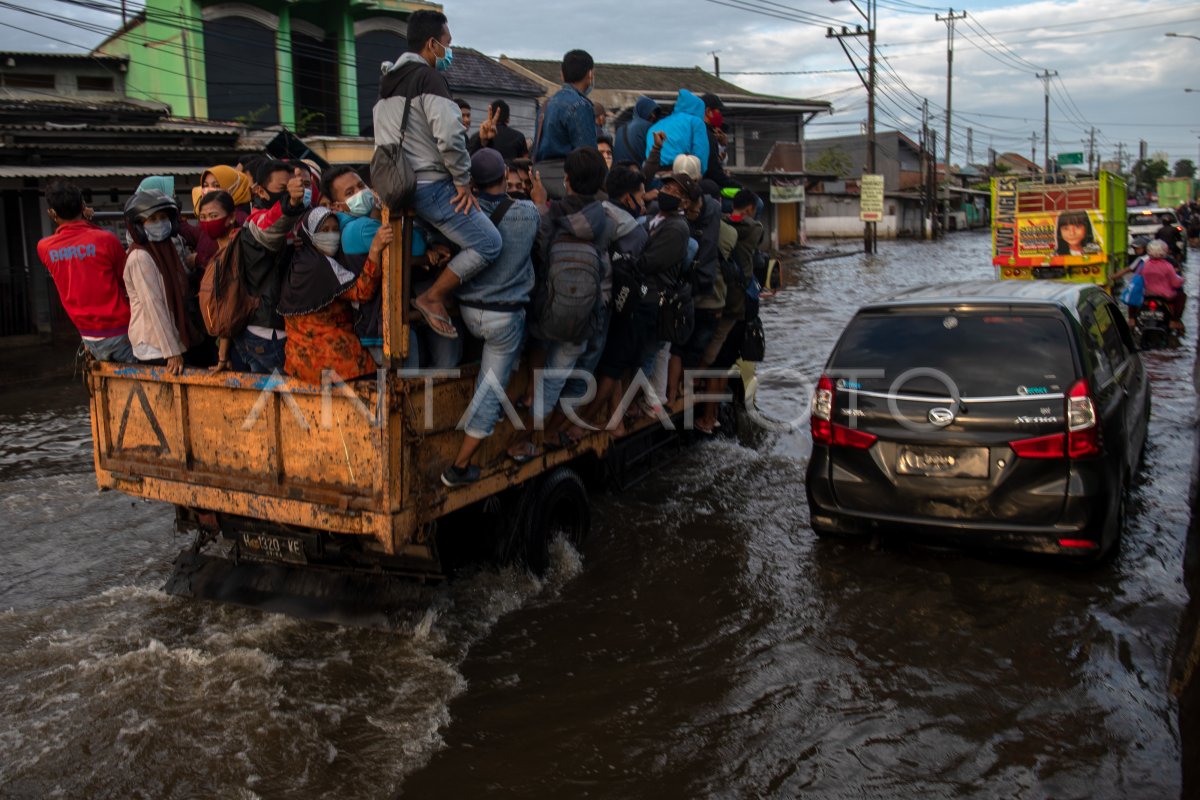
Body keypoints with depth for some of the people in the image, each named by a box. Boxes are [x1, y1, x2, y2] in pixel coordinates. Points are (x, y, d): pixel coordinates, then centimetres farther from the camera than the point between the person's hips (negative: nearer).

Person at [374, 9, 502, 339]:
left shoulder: (389, 81, 18)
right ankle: (433, 297, -5)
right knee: (488, 243, -9)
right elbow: (449, 136, -23)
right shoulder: (428, 76, -11)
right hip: (431, 185, -10)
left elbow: (385, 141, 21)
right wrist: (464, 181, -11)